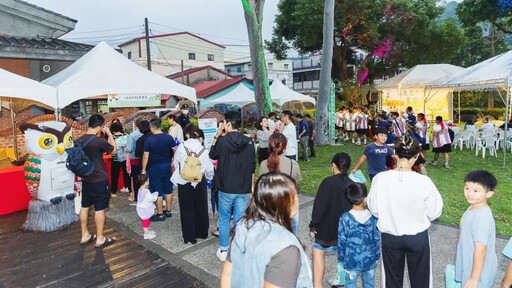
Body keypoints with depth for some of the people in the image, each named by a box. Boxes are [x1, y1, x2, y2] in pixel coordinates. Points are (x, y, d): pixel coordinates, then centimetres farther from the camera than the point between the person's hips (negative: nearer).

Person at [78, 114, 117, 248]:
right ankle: (100, 239, 11)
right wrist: (109, 134, 0)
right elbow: (114, 150, -4)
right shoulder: (100, 141, -21)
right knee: (100, 208, 2)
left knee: (85, 206, 15)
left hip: (85, 179, 8)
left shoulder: (79, 140, 2)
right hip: (99, 180, -8)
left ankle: (85, 236, 27)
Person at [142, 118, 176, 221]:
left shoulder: (149, 140, -13)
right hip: (167, 166, 4)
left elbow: (145, 156, -10)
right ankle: (168, 211, 24)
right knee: (168, 190, 14)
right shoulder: (169, 137, -4)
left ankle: (160, 214, 10)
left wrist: (143, 169, 0)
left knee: (158, 192, 3)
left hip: (154, 168, -4)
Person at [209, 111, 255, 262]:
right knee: (240, 220, 10)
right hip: (243, 188, 2)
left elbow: (212, 155, 7)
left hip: (226, 188, -2)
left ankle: (223, 250, 23)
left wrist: (217, 135, 3)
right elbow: (252, 166, 3)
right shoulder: (249, 142, -3)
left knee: (223, 218, 14)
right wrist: (252, 185, 14)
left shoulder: (222, 141, -11)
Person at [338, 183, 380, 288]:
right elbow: (377, 238, 0)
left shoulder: (345, 218, -16)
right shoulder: (372, 217, -9)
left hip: (352, 261, -2)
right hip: (370, 260, 2)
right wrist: (377, 255, 14)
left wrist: (341, 257, 5)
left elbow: (341, 240, -9)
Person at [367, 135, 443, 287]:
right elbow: (434, 213, -10)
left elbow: (374, 210, -7)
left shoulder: (380, 179, -19)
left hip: (390, 237, 1)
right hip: (418, 238, -1)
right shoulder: (424, 181, -22)